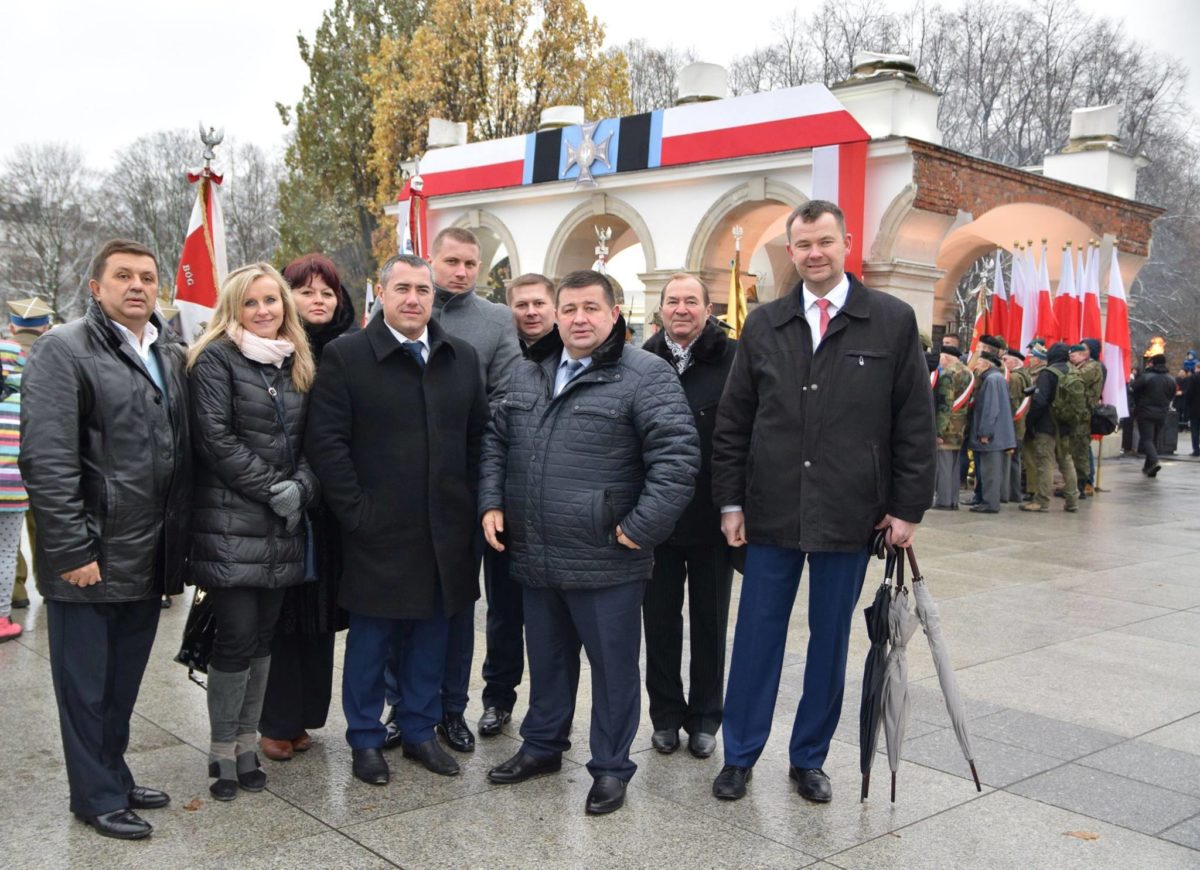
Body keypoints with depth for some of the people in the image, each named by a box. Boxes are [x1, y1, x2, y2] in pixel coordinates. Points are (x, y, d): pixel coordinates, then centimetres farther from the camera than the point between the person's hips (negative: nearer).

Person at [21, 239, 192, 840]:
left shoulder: (172, 356, 12)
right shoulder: (63, 351, -8)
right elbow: (46, 461, -15)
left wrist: (180, 540, 11)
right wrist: (72, 551, -18)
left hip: (149, 559, 6)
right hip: (91, 560, -6)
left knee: (125, 682, 18)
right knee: (87, 686, 7)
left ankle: (115, 777, 33)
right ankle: (97, 797, 21)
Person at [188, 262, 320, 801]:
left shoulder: (295, 365, 14)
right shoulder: (216, 360, -4)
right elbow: (215, 439, -12)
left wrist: (301, 487, -7)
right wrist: (272, 489, -14)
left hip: (281, 528, 6)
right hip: (231, 524, -5)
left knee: (262, 635, 9)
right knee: (237, 636, -5)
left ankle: (248, 744, 20)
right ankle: (223, 751, 10)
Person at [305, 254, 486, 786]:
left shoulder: (462, 358, 9)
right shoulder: (346, 357, -5)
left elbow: (478, 437, 13)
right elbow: (325, 441, -9)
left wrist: (471, 503, 5)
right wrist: (354, 510, -12)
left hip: (446, 532, 4)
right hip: (378, 532, -4)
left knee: (431, 634, 13)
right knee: (370, 639, 7)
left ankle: (419, 730, 29)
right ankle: (365, 739, 23)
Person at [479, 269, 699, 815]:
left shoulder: (645, 376, -10)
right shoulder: (527, 374, 12)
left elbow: (678, 456, -17)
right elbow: (496, 441, 20)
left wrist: (640, 528, -18)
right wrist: (491, 503, 7)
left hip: (605, 562, -6)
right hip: (535, 557, 6)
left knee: (613, 666, 7)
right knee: (546, 659, 21)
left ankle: (611, 766, 23)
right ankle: (542, 745, 39)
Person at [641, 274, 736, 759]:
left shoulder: (732, 359, -6)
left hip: (713, 517, -2)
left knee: (710, 622, 12)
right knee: (660, 619, 12)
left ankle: (704, 718, 26)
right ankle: (666, 715, 27)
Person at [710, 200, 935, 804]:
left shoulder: (893, 322, -1)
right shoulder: (763, 325, 5)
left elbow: (915, 426, 0)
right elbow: (732, 422, 7)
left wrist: (907, 507, -4)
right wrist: (731, 501, 3)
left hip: (850, 516, -1)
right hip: (772, 513, 1)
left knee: (830, 640, 10)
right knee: (757, 637, 7)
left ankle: (809, 759, 26)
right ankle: (739, 756, 21)